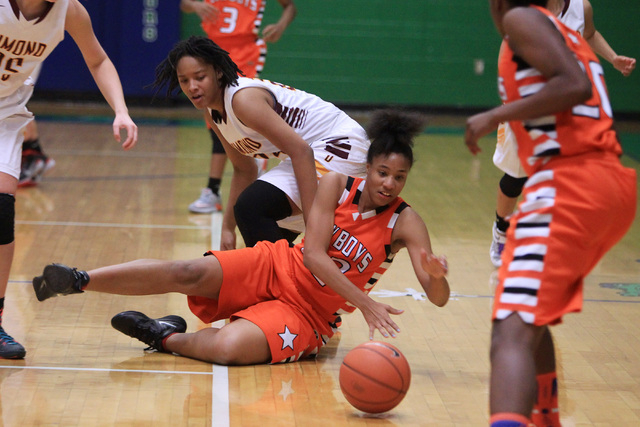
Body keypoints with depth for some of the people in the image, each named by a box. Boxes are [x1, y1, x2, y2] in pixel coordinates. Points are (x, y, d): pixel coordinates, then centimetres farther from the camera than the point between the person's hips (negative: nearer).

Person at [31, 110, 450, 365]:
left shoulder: (405, 223, -8)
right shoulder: (336, 185, -4)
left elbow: (439, 297, -14)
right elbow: (312, 253, -14)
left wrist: (436, 274, -40)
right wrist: (364, 302, -25)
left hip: (309, 314, -2)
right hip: (277, 269, 2)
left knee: (230, 347, -31)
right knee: (190, 273, -22)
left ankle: (165, 337, -4)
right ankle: (78, 280, -18)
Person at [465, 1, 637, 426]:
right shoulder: (569, 34, 26)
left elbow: (574, 86, -14)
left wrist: (496, 116, -11)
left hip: (569, 183, -9)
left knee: (513, 332, -22)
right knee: (529, 313, 31)